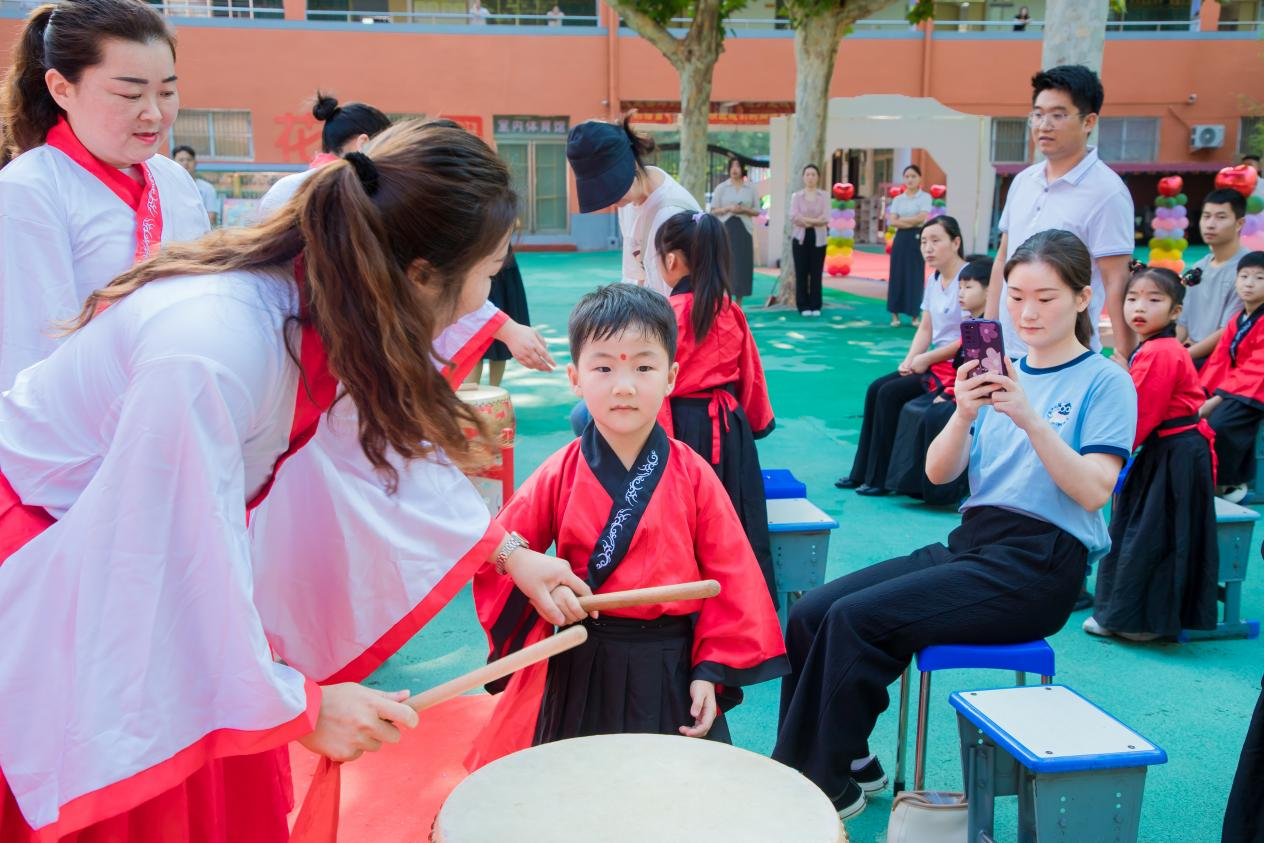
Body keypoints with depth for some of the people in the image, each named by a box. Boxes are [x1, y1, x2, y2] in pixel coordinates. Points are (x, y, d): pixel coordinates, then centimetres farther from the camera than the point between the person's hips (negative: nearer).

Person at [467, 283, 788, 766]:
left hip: (672, 670, 0)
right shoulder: (559, 476, -6)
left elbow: (730, 579, -3)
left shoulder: (693, 476, -7)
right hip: (580, 672, 0)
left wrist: (711, 671, -6)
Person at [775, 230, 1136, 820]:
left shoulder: (1105, 382, -1)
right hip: (970, 544, 6)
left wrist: (1029, 419, -24)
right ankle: (851, 762, 4)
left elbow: (1095, 491, -14)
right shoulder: (1001, 373, 14)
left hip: (1037, 565, -6)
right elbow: (938, 473, 5)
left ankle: (829, 785, -7)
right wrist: (963, 416, -15)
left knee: (855, 619, -23)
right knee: (809, 614, -11)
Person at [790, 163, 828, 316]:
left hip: (818, 238, 1)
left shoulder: (824, 196, 6)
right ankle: (803, 306, 5)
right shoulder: (796, 196, 5)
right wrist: (815, 220, -12)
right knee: (801, 273, -1)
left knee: (816, 273, 1)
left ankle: (815, 306, 7)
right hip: (800, 238, 0)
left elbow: (826, 218, -7)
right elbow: (794, 217, -9)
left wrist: (805, 220, -13)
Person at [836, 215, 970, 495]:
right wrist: (910, 360, -4)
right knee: (876, 389, -3)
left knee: (890, 394, -17)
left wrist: (925, 359, -14)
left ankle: (880, 479, -7)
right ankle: (861, 473, 3)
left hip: (956, 367, -9)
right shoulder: (934, 280, 12)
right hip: (934, 363, 9)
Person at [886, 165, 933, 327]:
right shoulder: (897, 199, 9)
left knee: (915, 276, -2)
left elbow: (921, 218, -12)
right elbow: (892, 221, -2)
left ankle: (915, 315, 4)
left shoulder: (925, 197, 1)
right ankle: (895, 315, 5)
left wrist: (901, 219, -5)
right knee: (897, 275, 1)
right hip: (901, 239, 3)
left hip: (917, 238, -3)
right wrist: (911, 222, -12)